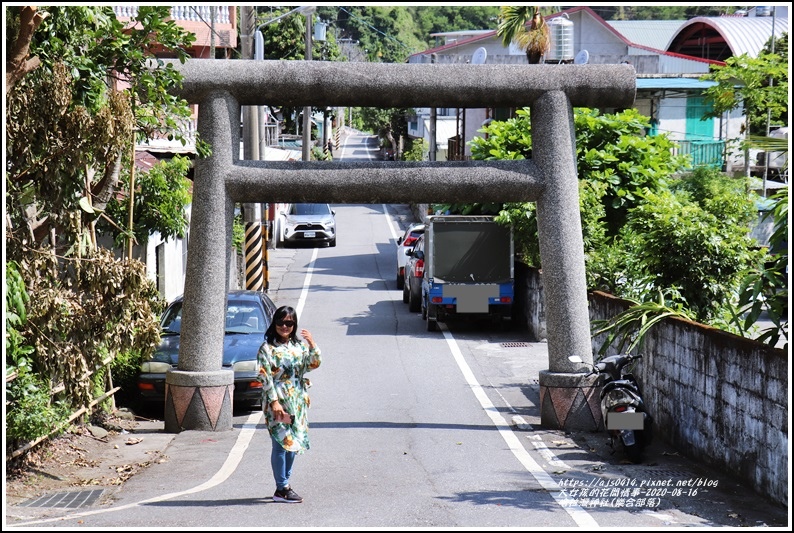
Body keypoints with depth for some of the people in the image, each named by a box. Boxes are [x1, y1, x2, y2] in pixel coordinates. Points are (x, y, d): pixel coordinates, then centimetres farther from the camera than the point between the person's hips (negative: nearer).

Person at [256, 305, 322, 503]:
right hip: (278, 402, -6)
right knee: (282, 443, -6)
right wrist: (274, 402, -17)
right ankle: (281, 489, -2)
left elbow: (313, 364, 4)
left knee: (293, 443, 10)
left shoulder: (299, 345, 11)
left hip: (297, 402, 6)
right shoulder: (267, 348, -6)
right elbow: (265, 377, -10)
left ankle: (285, 484, 20)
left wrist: (312, 345, -11)